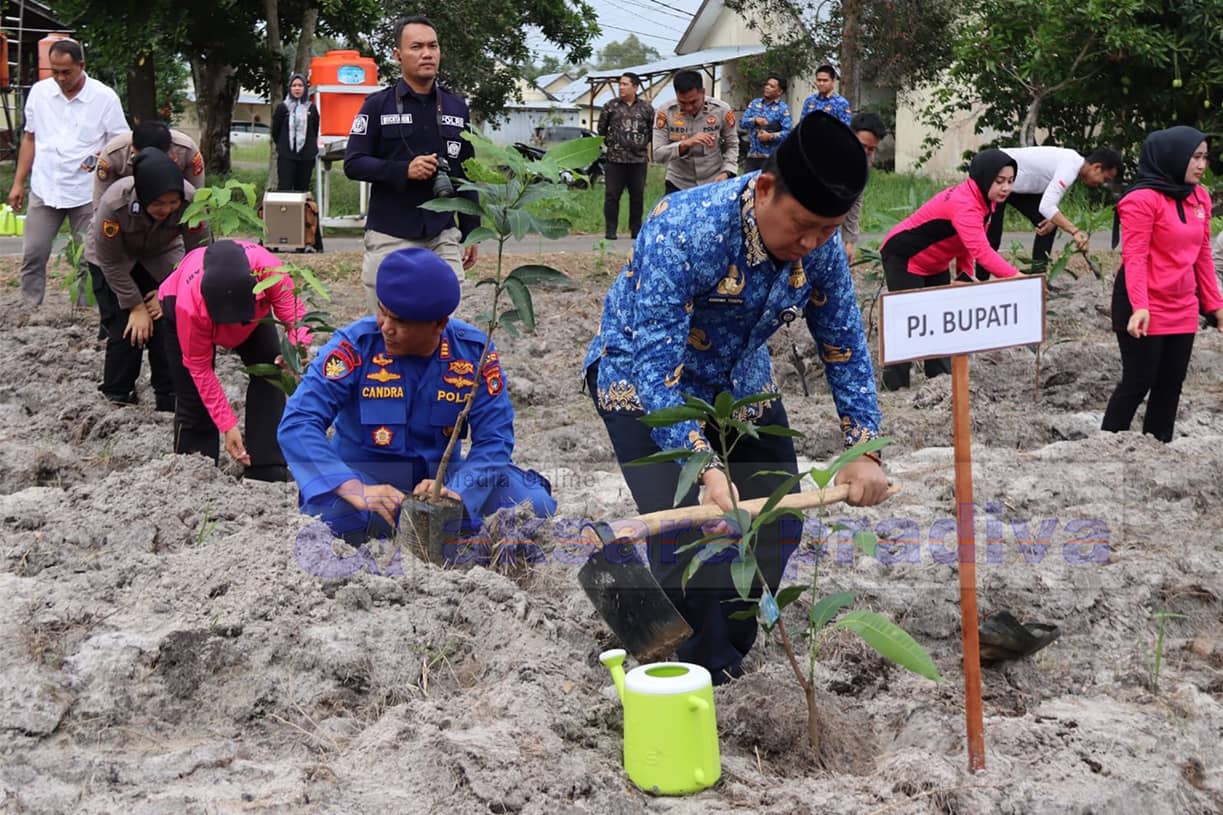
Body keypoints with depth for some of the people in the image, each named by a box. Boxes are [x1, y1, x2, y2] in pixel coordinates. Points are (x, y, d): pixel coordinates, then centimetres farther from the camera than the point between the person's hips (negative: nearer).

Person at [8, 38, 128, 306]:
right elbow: (29, 139, 12)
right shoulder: (39, 91, 4)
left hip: (87, 192, -2)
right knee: (33, 256, 2)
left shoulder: (105, 97, -6)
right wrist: (18, 183, 10)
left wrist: (100, 158, -21)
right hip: (44, 189, 3)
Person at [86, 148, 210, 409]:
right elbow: (110, 262, -23)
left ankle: (169, 396, 3)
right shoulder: (114, 204, -38)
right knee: (126, 330, -12)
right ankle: (117, 395, 6)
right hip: (113, 258, -2)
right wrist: (136, 306, -20)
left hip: (160, 256, 2)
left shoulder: (190, 201, -34)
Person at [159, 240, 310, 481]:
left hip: (253, 307, 2)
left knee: (270, 374, -16)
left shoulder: (269, 268, -44)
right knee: (193, 397, -10)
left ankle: (266, 470, -10)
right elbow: (200, 368, -30)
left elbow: (294, 310, -34)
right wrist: (228, 426, -29)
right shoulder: (190, 305, -43)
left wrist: (297, 347, -58)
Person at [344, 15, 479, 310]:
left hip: (443, 237, 3)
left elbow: (467, 174, 14)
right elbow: (353, 164, -4)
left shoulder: (457, 107, 9)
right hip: (390, 237, -3)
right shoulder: (378, 105, -1)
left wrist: (471, 232, 11)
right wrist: (404, 170, -18)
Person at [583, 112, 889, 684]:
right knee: (685, 534, -19)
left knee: (776, 526, 4)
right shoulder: (681, 233, -37)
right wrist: (704, 467, -46)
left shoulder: (820, 245, -18)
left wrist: (864, 451, -12)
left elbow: (844, 345, -6)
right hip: (643, 382, -6)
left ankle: (730, 653, 25)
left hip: (740, 386, 6)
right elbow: (656, 365, -38)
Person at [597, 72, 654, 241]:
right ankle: (610, 230, 4)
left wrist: (646, 145, 13)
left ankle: (636, 229, 16)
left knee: (637, 196, 7)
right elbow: (601, 129, 11)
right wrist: (611, 142, 8)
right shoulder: (611, 106, 3)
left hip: (639, 159, 1)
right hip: (615, 159, -1)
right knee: (612, 195, -2)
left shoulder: (646, 108, 5)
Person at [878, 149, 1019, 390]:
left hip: (935, 265, 10)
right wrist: (1017, 277, -54)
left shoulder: (982, 199, -5)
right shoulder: (963, 204, -35)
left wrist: (965, 273, -8)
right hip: (903, 259, -10)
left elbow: (967, 242, 5)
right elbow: (981, 250, -47)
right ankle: (895, 386, -5)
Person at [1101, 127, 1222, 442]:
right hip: (1146, 310, -7)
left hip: (1182, 308, 7)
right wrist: (1139, 306, -26)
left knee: (1171, 384, 11)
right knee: (1138, 383, -1)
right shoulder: (1143, 199, -14)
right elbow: (1134, 257, -18)